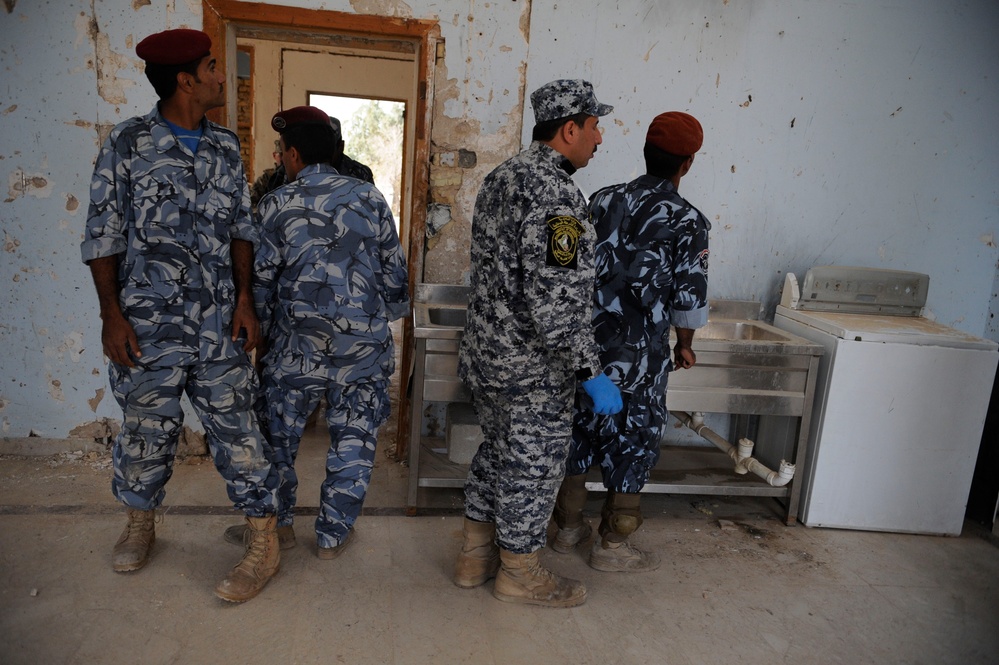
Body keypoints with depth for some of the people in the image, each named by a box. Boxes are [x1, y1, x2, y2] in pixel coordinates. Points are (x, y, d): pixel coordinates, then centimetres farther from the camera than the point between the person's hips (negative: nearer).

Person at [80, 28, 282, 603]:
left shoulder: (226, 147, 9)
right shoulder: (128, 143, -1)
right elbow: (103, 235, -1)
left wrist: (245, 301, 1)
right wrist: (112, 314, -7)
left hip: (219, 321, 2)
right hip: (149, 323, -2)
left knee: (236, 424, 2)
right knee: (149, 426, 12)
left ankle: (265, 541, 11)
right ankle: (141, 524, 37)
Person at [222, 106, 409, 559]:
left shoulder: (276, 204, -2)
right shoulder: (369, 196, 3)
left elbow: (261, 280, 1)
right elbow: (394, 269, 4)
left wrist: (265, 333, 15)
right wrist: (393, 313, 18)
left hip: (298, 343, -1)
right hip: (365, 343, 2)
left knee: (278, 433, 17)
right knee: (353, 440, 11)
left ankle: (276, 523, 30)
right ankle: (333, 534, 21)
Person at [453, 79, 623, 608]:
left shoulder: (499, 178, 9)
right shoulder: (555, 194, -22)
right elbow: (555, 300, -28)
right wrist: (592, 373, -24)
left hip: (485, 352, 9)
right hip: (532, 367, -9)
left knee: (496, 452, 22)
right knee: (532, 466, 8)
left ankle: (475, 555, 36)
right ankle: (519, 573, 27)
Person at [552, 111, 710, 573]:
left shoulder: (602, 200, 4)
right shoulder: (686, 222, -10)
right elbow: (689, 299, -7)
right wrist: (684, 346, 10)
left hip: (586, 342, 5)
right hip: (638, 356, -5)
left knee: (579, 430, 16)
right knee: (633, 440, 10)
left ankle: (568, 528, 32)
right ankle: (612, 545, 23)